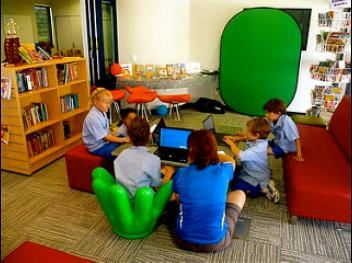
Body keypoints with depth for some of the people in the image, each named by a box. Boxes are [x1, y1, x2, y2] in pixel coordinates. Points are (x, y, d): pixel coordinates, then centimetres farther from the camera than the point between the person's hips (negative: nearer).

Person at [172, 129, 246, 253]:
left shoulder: (181, 174, -13)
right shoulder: (223, 171, -14)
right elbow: (231, 160, 13)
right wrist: (211, 152, 27)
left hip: (184, 240, 2)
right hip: (216, 243, -1)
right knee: (239, 194, 20)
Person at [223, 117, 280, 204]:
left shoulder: (257, 149, -35)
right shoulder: (258, 139, -7)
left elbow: (239, 155, -39)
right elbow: (246, 137, 14)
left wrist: (231, 143, -22)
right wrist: (236, 138, -5)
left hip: (258, 178, -9)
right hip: (253, 171, 9)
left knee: (236, 187, -18)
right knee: (233, 173, 21)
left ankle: (262, 188, -2)